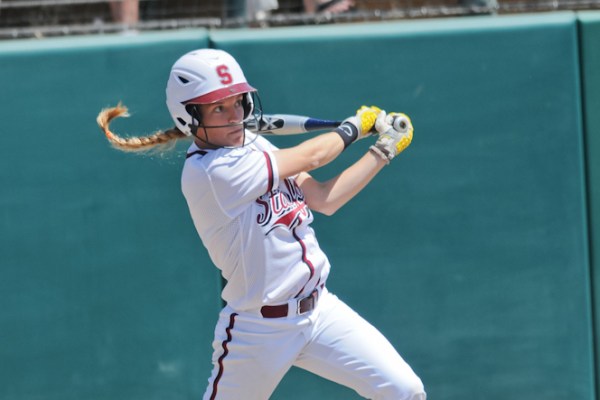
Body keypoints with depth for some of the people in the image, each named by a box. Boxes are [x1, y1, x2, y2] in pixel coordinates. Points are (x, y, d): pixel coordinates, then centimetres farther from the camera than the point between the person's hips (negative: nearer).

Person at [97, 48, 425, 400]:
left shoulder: (253, 144, 5)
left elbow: (324, 200, 6)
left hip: (319, 310, 7)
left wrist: (384, 151, 3)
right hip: (259, 332, -7)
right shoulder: (209, 172, -21)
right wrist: (355, 127, 5)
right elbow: (311, 157, -13)